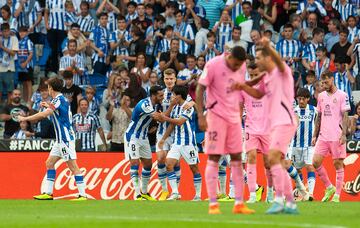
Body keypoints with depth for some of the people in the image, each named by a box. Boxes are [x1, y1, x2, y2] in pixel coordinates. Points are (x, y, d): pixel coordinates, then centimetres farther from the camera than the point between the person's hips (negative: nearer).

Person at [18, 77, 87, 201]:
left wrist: (25, 118, -15)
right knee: (50, 163, 11)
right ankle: (48, 193, 12)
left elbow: (43, 115, -23)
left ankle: (82, 195, -10)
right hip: (61, 139, 10)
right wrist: (48, 106, 28)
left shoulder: (58, 100, -15)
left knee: (73, 166, -9)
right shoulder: (63, 99, 13)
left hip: (66, 138, -10)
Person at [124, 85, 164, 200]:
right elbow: (159, 117, -33)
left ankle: (144, 192, 24)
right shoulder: (144, 104, -26)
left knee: (148, 164, 12)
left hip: (143, 138, 9)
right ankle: (137, 194, -18)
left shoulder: (154, 105, 3)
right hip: (132, 137, -9)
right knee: (135, 163, -14)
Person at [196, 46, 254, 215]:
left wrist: (240, 114, 10)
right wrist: (201, 116, -16)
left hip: (234, 117, 6)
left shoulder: (241, 67, 4)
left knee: (237, 158, 4)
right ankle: (212, 204, -3)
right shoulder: (213, 65, -13)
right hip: (216, 115, -6)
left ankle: (239, 204, 6)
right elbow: (200, 90, -10)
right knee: (214, 158, -5)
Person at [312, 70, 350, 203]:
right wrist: (315, 135, 14)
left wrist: (344, 134, -15)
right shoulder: (321, 96, 14)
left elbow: (345, 116, -6)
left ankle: (337, 195, 4)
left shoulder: (342, 96, -3)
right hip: (323, 136, 5)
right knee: (316, 162, -5)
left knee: (338, 164, -1)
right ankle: (329, 188, 12)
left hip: (337, 137, -5)